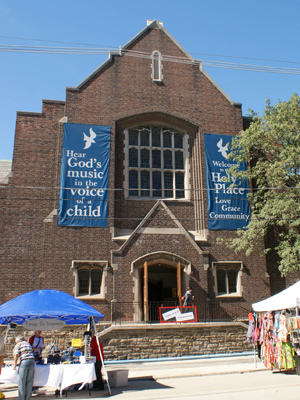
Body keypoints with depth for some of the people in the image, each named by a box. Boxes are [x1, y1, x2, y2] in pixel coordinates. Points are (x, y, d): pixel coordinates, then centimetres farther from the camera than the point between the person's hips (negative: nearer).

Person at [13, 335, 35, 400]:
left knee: (22, 382, 5)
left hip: (24, 362, -5)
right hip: (32, 361, 5)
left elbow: (16, 354, -8)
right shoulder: (28, 344, 25)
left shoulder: (18, 345, 7)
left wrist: (15, 364, 0)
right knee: (29, 381, 11)